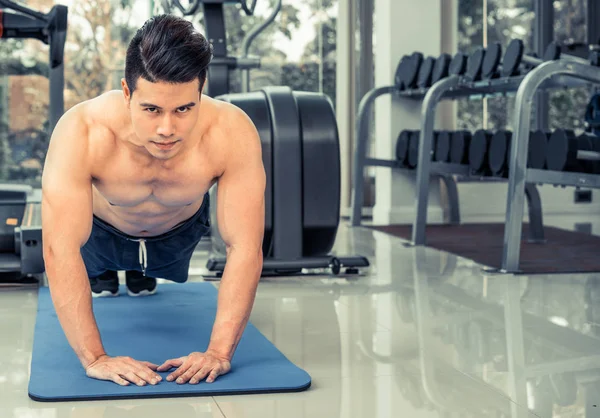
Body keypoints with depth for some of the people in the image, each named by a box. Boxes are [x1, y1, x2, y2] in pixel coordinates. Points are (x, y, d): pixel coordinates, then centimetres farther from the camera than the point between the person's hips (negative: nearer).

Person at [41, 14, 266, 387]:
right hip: (104, 230, -1)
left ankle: (142, 274, 65)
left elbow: (245, 248, -39)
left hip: (180, 230, 2)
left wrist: (219, 351, -46)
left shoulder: (233, 134, -42)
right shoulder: (81, 133, -45)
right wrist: (94, 358, -49)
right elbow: (61, 249, -45)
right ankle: (102, 272, 61)